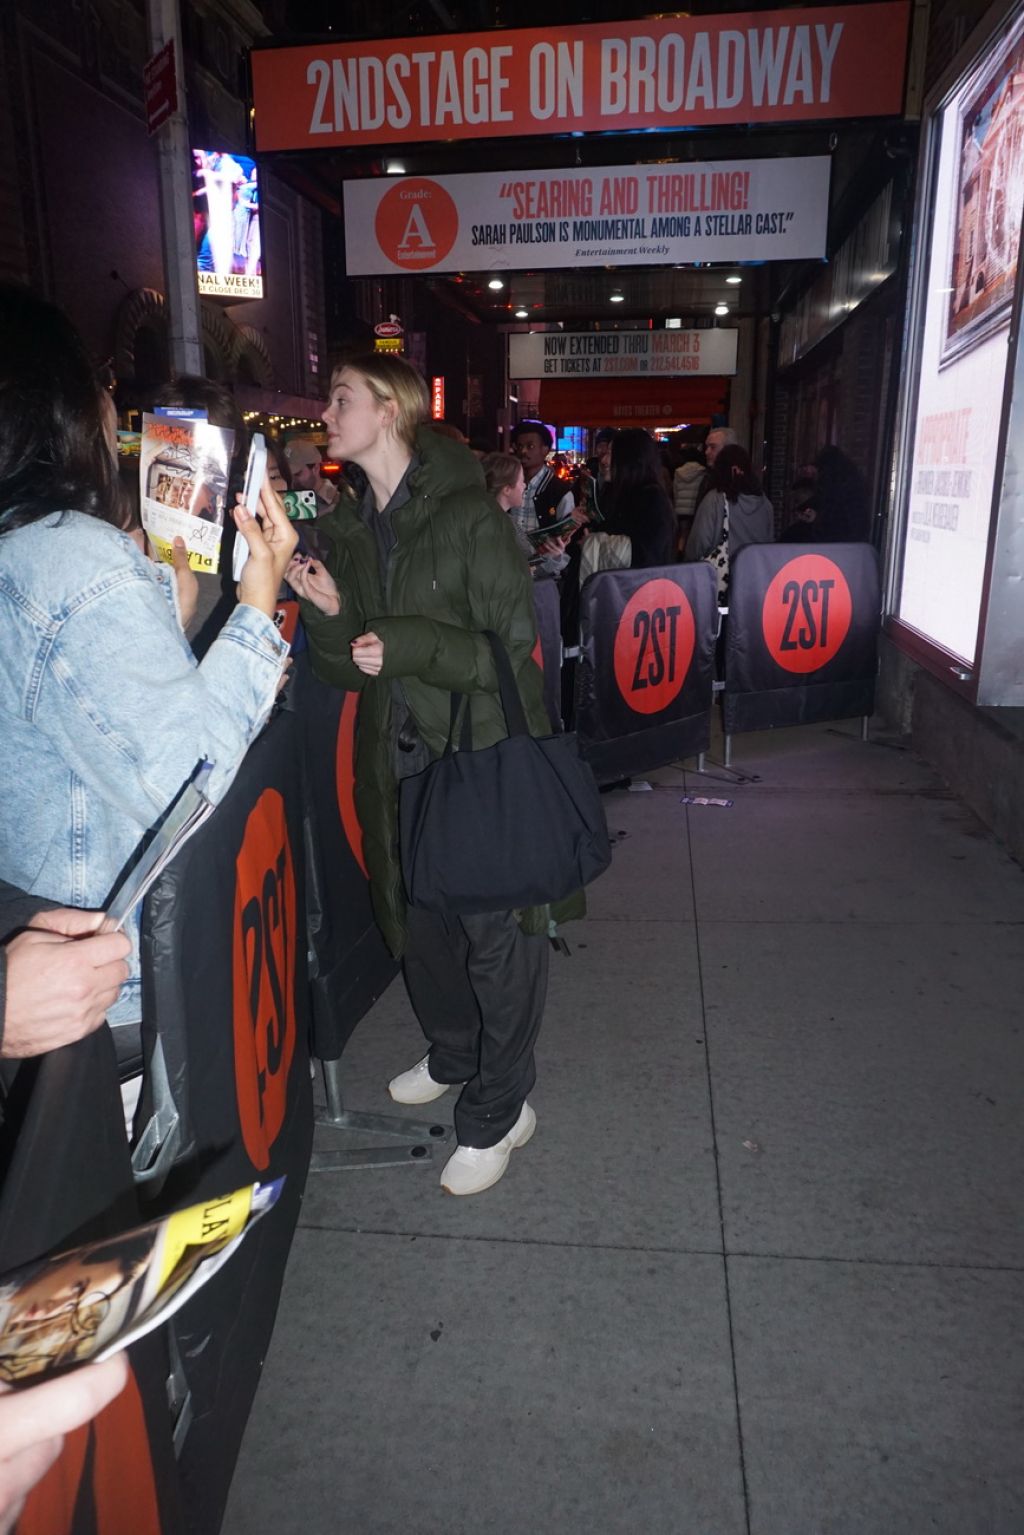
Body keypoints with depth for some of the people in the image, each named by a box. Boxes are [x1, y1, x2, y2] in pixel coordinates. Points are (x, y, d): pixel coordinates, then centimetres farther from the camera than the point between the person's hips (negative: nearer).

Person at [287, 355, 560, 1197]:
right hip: (401, 757, 7)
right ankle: (453, 1053, 44)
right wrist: (329, 612, -12)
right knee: (421, 919, 20)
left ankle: (498, 1109, 20)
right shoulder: (347, 528, 8)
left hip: (486, 756, -7)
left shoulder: (469, 515, -13)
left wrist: (408, 645, -23)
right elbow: (346, 667, 7)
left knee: (497, 931, 2)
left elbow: (514, 650, -15)